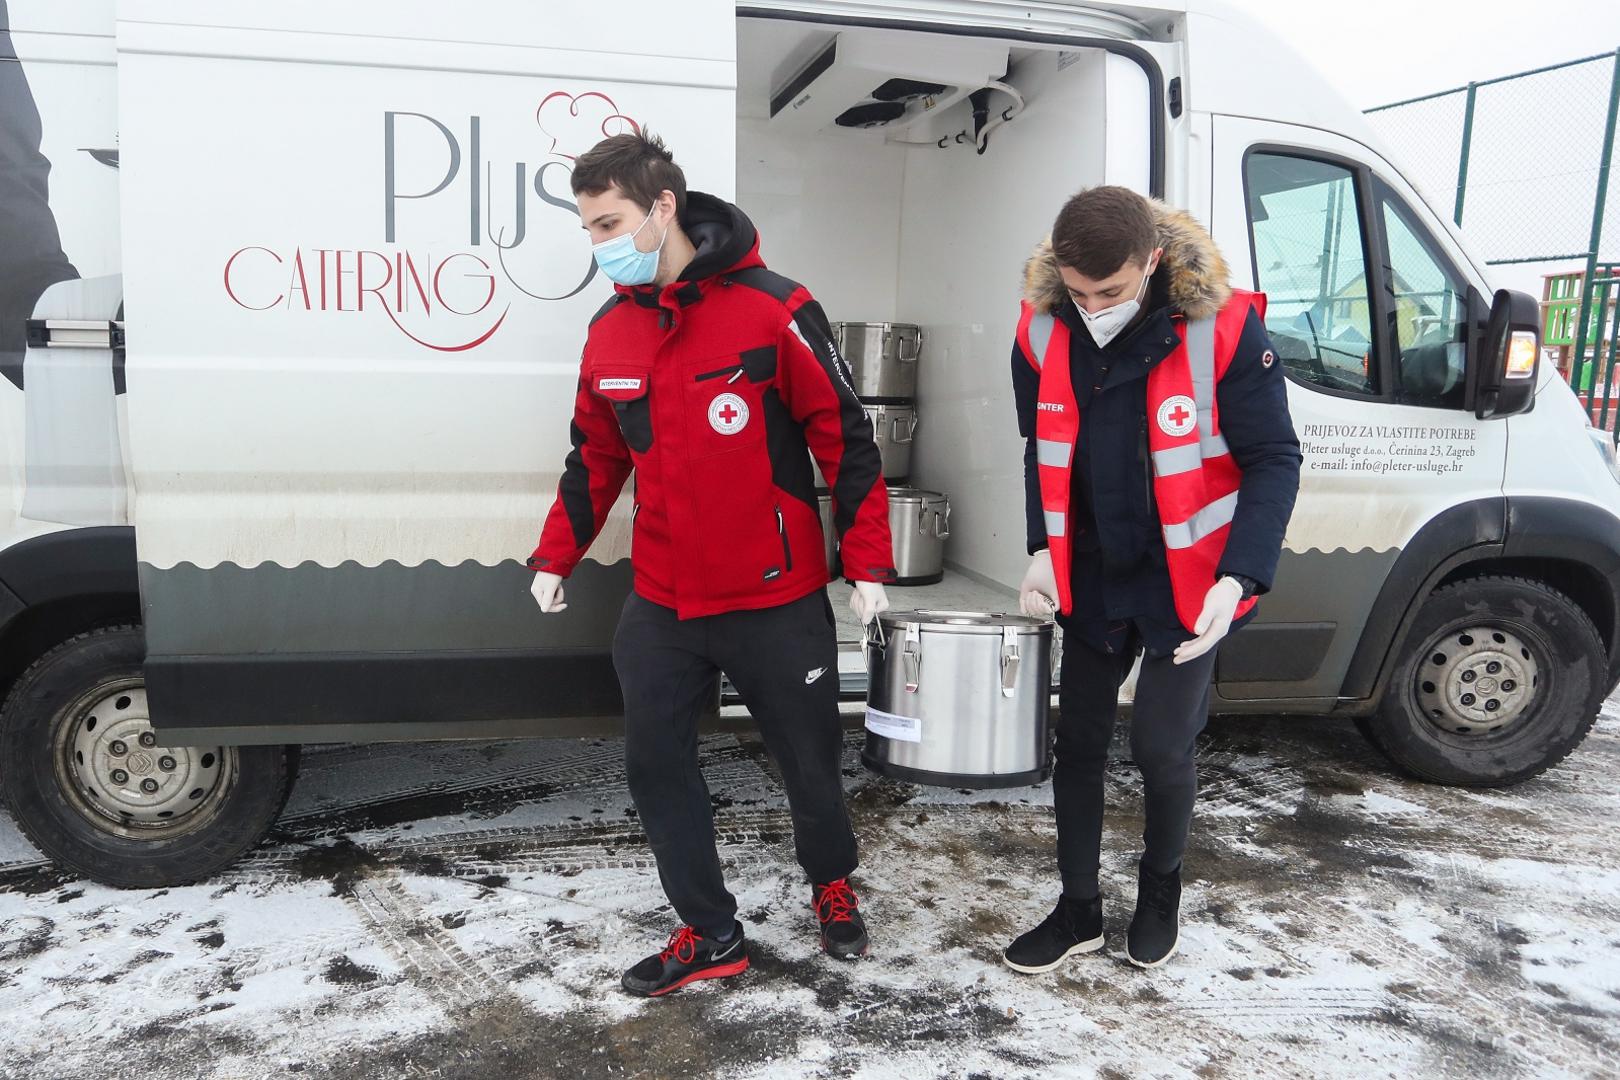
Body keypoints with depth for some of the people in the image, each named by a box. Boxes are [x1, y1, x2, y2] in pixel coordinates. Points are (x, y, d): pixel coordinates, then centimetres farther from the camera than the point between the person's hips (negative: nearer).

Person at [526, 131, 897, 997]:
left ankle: (831, 884, 42)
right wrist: (555, 556, 15)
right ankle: (711, 934, 26)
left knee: (809, 761, 11)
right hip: (660, 607, 5)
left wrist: (868, 565, -10)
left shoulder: (772, 310, -13)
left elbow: (846, 441, -9)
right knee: (654, 768, 8)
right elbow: (595, 457, 16)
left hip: (776, 601, -4)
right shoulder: (610, 332, 4)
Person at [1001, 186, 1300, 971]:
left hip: (1187, 580, -3)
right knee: (1078, 743, 9)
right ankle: (1078, 910, 28)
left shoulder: (1222, 327, -20)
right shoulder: (1043, 331, -8)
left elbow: (1273, 460, -13)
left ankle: (1161, 888, 31)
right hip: (1090, 578, 4)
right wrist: (1043, 550, -4)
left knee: (1161, 747, 0)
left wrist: (1237, 579, -24)